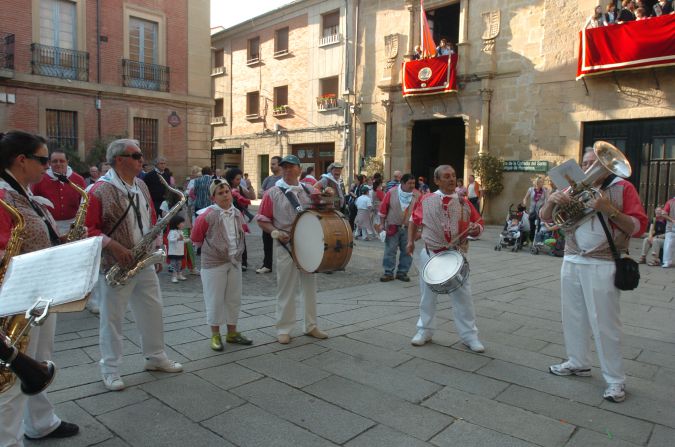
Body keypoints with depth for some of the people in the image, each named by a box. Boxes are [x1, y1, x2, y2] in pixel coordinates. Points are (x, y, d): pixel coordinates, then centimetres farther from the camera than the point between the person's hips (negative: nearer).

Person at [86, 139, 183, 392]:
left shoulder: (142, 187, 10)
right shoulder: (100, 190, -13)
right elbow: (87, 228, -15)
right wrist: (114, 247, -23)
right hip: (118, 266, -7)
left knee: (153, 311, 15)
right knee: (112, 318, 5)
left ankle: (155, 357, 31)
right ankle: (110, 371, 19)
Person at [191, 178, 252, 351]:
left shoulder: (237, 213, 3)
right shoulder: (208, 216, -14)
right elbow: (196, 238, -4)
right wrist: (211, 249, 4)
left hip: (235, 262, 6)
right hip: (214, 264, -5)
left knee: (234, 299, 13)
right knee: (215, 300, 3)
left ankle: (232, 333, 27)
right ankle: (215, 336, 18)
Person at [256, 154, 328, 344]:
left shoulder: (308, 191, 7)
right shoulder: (273, 193, -5)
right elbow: (262, 220, -5)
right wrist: (276, 232, -19)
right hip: (286, 245, -4)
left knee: (310, 285, 13)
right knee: (286, 288, 2)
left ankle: (311, 326, 27)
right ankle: (283, 329, 17)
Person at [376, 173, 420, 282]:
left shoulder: (417, 195, -1)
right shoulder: (392, 192, -5)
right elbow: (383, 209, 0)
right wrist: (382, 224, 0)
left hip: (409, 228, 2)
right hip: (393, 227, -1)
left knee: (407, 251, 6)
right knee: (390, 250, 1)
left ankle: (402, 272, 17)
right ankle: (388, 273, 8)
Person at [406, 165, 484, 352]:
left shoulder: (464, 203, 1)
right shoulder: (425, 201, -1)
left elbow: (479, 225, 5)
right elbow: (414, 220, 13)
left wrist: (475, 230, -16)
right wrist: (411, 241, 10)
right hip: (430, 255, 0)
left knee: (463, 296, 2)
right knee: (428, 295, 11)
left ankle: (469, 335, 15)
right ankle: (424, 330, 27)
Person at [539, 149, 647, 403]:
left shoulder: (622, 188, -1)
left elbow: (638, 227, -8)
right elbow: (545, 217, 8)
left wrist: (609, 209, -22)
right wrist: (552, 200, -13)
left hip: (602, 266, -5)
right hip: (571, 262, 5)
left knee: (605, 324, -2)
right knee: (573, 316, 13)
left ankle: (615, 380, 11)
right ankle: (578, 363, 29)